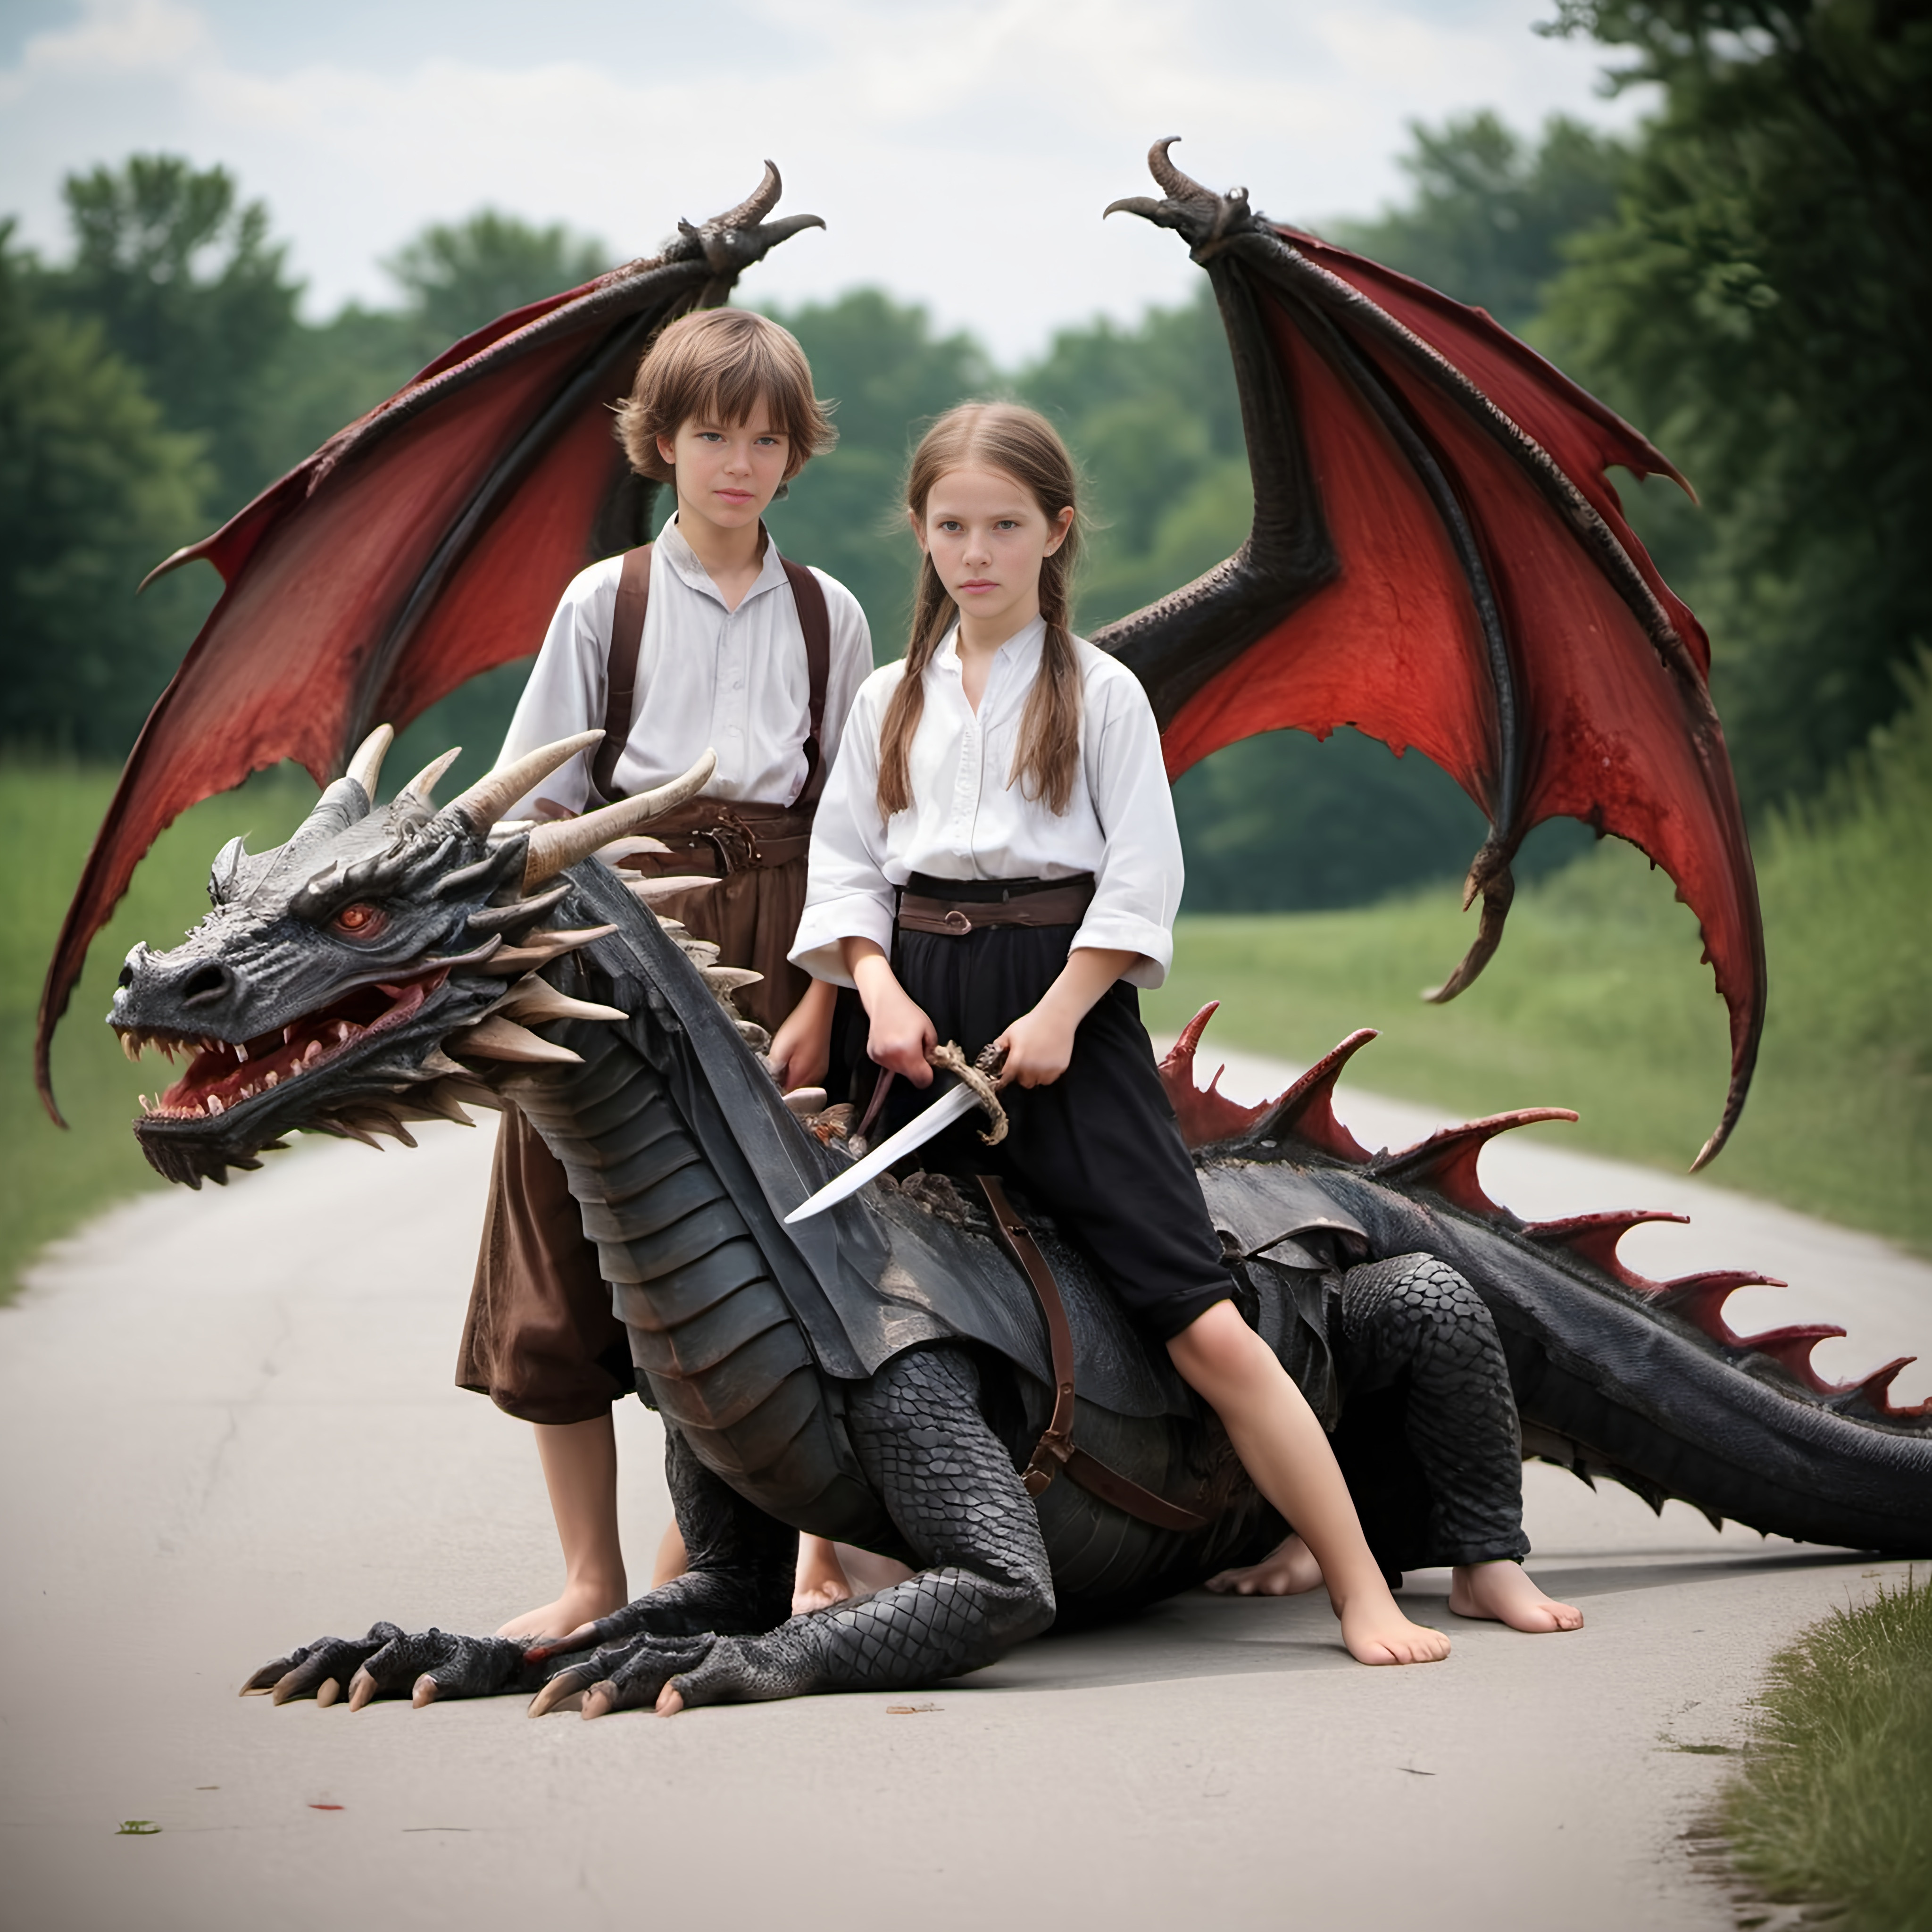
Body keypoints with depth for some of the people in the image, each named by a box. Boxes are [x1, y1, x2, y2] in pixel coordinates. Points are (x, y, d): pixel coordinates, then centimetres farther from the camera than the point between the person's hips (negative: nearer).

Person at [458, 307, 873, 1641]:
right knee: (578, 1254, -3)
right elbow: (539, 804, 4)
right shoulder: (608, 601, 5)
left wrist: (822, 996, -2)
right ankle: (594, 1578, 4)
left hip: (772, 945, 1)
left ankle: (691, 1561, 12)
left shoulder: (827, 616, 9)